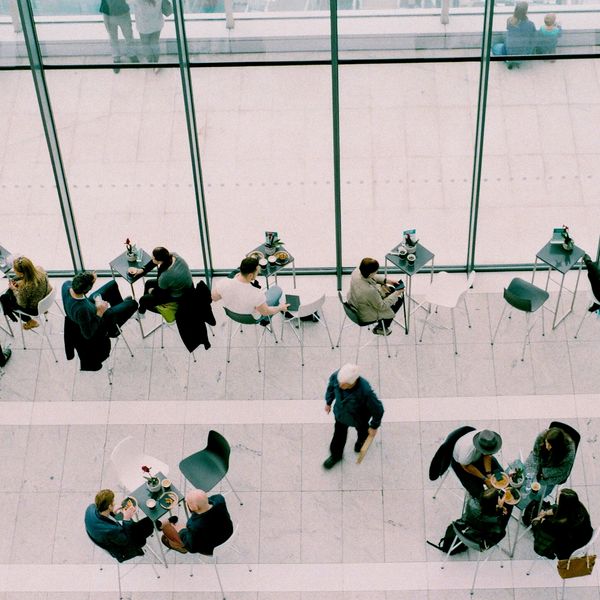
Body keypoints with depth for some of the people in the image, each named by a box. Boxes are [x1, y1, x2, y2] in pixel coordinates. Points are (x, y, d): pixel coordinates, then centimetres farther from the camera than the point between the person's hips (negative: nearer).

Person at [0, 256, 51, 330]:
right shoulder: (39, 270, -24)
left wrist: (15, 290, -11)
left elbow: (22, 304, -21)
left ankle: (30, 322, 27)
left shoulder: (24, 287, -41)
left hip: (35, 309, -6)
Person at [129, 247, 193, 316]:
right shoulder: (173, 255, -22)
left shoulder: (165, 276, -40)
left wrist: (151, 291, 2)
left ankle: (140, 312, 44)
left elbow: (159, 293, -18)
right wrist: (142, 270, -4)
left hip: (178, 296, -7)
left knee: (143, 300, 9)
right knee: (148, 283, 25)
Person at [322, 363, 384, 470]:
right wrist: (328, 402, 9)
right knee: (339, 434, 25)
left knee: (362, 430, 32)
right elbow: (331, 386, -8)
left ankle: (362, 440, 68)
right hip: (341, 413, 3)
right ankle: (336, 455, 55)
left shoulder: (365, 391, -47)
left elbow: (378, 409, -27)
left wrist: (374, 426, -11)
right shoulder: (336, 375, -36)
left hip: (358, 417, -3)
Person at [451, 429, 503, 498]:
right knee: (477, 491, -10)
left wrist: (488, 474, -24)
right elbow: (466, 466, -27)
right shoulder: (467, 448, -46)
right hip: (461, 463, -4)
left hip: (478, 456, 4)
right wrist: (485, 479, -23)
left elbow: (487, 455, -15)